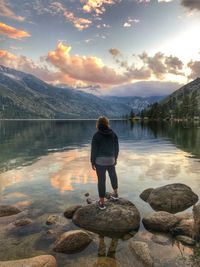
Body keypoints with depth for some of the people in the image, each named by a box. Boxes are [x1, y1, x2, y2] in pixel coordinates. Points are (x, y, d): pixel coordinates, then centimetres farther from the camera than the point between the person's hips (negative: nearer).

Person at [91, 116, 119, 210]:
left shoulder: (96, 135, -12)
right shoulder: (113, 134, 0)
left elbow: (94, 150, -11)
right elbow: (116, 147, 7)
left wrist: (92, 162, -2)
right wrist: (115, 158, 18)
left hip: (100, 161, -4)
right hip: (111, 159, 4)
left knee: (101, 180, 3)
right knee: (113, 175, 26)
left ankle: (102, 203, 11)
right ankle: (115, 194, 43)